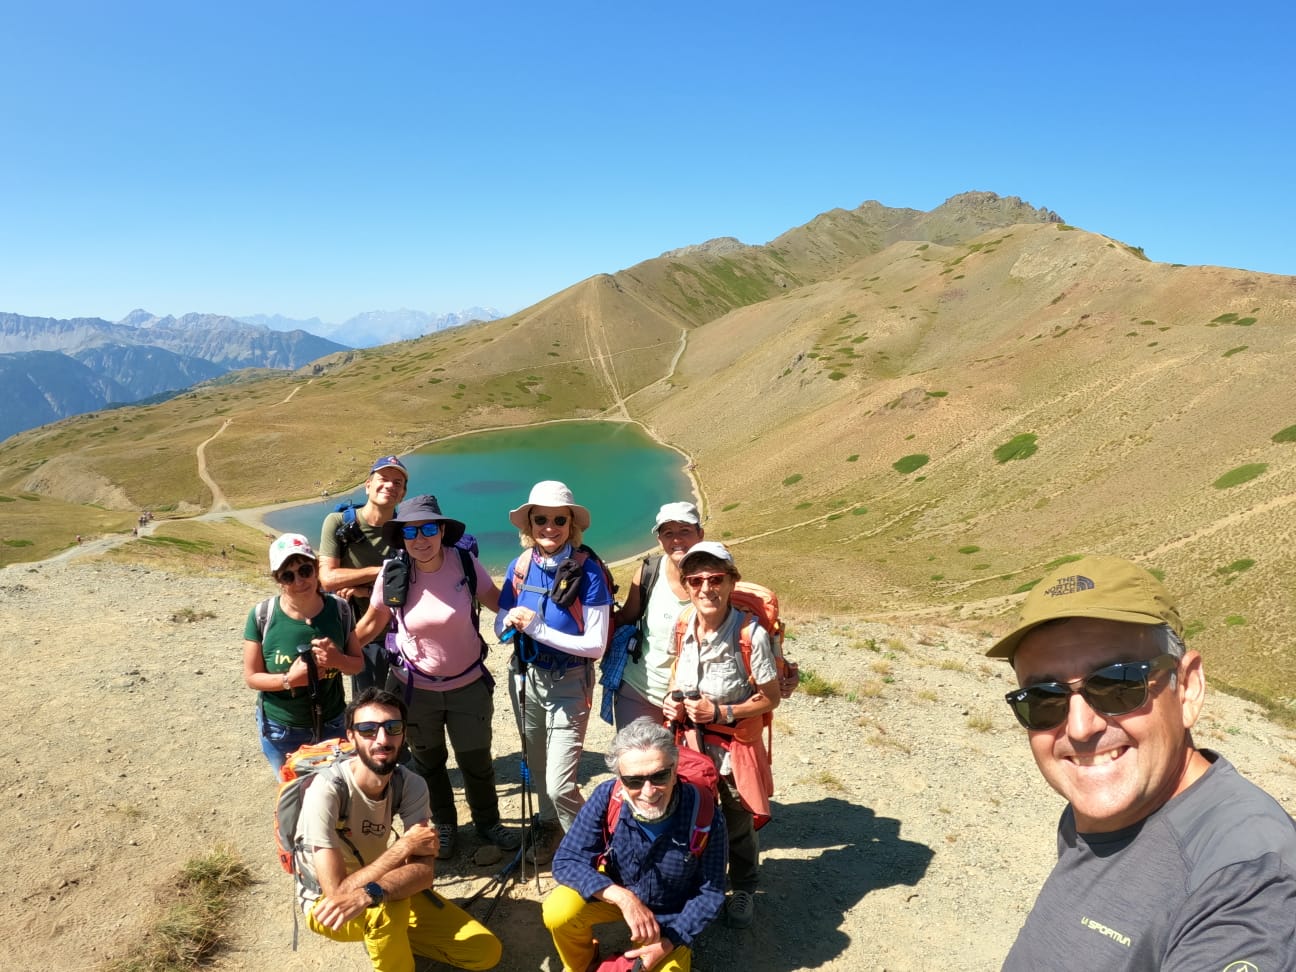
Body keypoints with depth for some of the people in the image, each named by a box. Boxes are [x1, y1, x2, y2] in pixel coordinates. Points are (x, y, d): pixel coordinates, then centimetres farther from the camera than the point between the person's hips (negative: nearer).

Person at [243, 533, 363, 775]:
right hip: (280, 732, -1)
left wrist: (337, 660, -24)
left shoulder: (339, 609, -11)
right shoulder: (262, 616, -16)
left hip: (332, 726, 1)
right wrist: (289, 680, -26)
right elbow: (251, 677, -9)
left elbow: (358, 663, -2)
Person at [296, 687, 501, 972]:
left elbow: (425, 871, -25)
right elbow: (338, 892, -34)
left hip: (382, 885, 5)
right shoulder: (326, 791, -32)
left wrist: (369, 893, -44)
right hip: (326, 903, -4)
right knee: (388, 906, -38)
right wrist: (404, 845, -29)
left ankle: (393, 938, 14)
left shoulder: (411, 785, -17)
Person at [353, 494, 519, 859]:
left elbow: (497, 601, -3)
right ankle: (444, 826, 45)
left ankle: (488, 822, 42)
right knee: (428, 761, 20)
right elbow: (373, 623, -1)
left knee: (476, 760, 15)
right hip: (415, 688, 0)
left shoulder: (465, 562, -18)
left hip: (469, 684, 0)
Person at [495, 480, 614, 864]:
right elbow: (500, 627, 3)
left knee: (560, 784, -7)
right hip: (525, 677, 5)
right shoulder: (519, 567, -4)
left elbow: (595, 645, -19)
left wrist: (537, 628, -25)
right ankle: (548, 825, 49)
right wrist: (512, 622, -20)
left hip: (569, 684, -5)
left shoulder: (587, 572, -19)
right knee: (537, 767, 21)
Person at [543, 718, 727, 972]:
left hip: (669, 916, 0)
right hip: (615, 892, 0)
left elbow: (710, 893, -16)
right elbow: (566, 861, -25)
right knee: (558, 911, -26)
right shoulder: (606, 799, -28)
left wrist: (669, 942, -25)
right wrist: (624, 898, -37)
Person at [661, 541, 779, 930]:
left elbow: (770, 697, -16)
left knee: (738, 825, 16)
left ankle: (743, 890, 43)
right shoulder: (684, 625, -11)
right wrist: (673, 700, -8)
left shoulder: (751, 634, -26)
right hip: (690, 739, 4)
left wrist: (721, 713, -23)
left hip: (735, 743, -4)